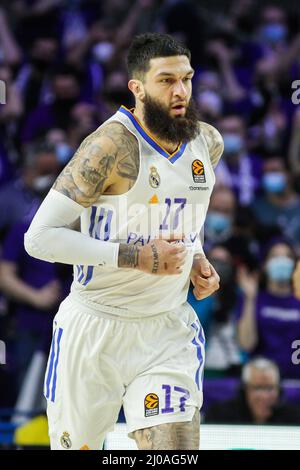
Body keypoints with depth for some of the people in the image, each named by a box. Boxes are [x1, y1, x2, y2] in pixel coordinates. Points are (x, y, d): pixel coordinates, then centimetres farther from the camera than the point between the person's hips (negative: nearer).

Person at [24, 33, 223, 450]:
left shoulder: (209, 143, 4)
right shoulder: (111, 147, -17)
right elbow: (39, 237, -20)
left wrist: (196, 258, 6)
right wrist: (136, 257, -22)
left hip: (170, 330, 4)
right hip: (95, 331, -4)